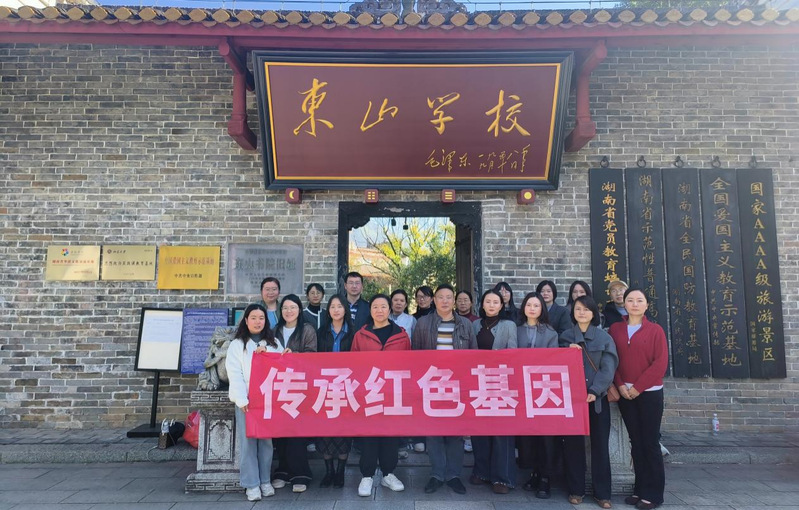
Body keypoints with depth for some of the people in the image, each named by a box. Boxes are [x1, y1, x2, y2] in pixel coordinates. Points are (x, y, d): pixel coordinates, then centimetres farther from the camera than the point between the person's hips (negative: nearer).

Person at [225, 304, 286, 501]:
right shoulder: (237, 344, 3)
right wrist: (242, 400, -15)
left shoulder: (274, 343, 13)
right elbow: (234, 374, -5)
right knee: (248, 441, -3)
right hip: (247, 400, -2)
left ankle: (265, 481, 17)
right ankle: (251, 484, 6)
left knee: (266, 441, 6)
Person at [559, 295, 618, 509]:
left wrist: (594, 390, -17)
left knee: (600, 444, 3)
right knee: (573, 443, 4)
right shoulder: (565, 337, 8)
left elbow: (608, 368, -4)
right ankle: (576, 489, 16)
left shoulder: (605, 337, 4)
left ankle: (602, 493, 14)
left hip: (598, 397, 0)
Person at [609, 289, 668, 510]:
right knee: (636, 441, 9)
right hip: (624, 393, 3)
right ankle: (640, 489, 18)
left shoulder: (655, 330, -2)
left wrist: (638, 386, -12)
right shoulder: (615, 329, 7)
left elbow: (660, 363, -8)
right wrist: (620, 385, -8)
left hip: (649, 393, -3)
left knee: (650, 442, 1)